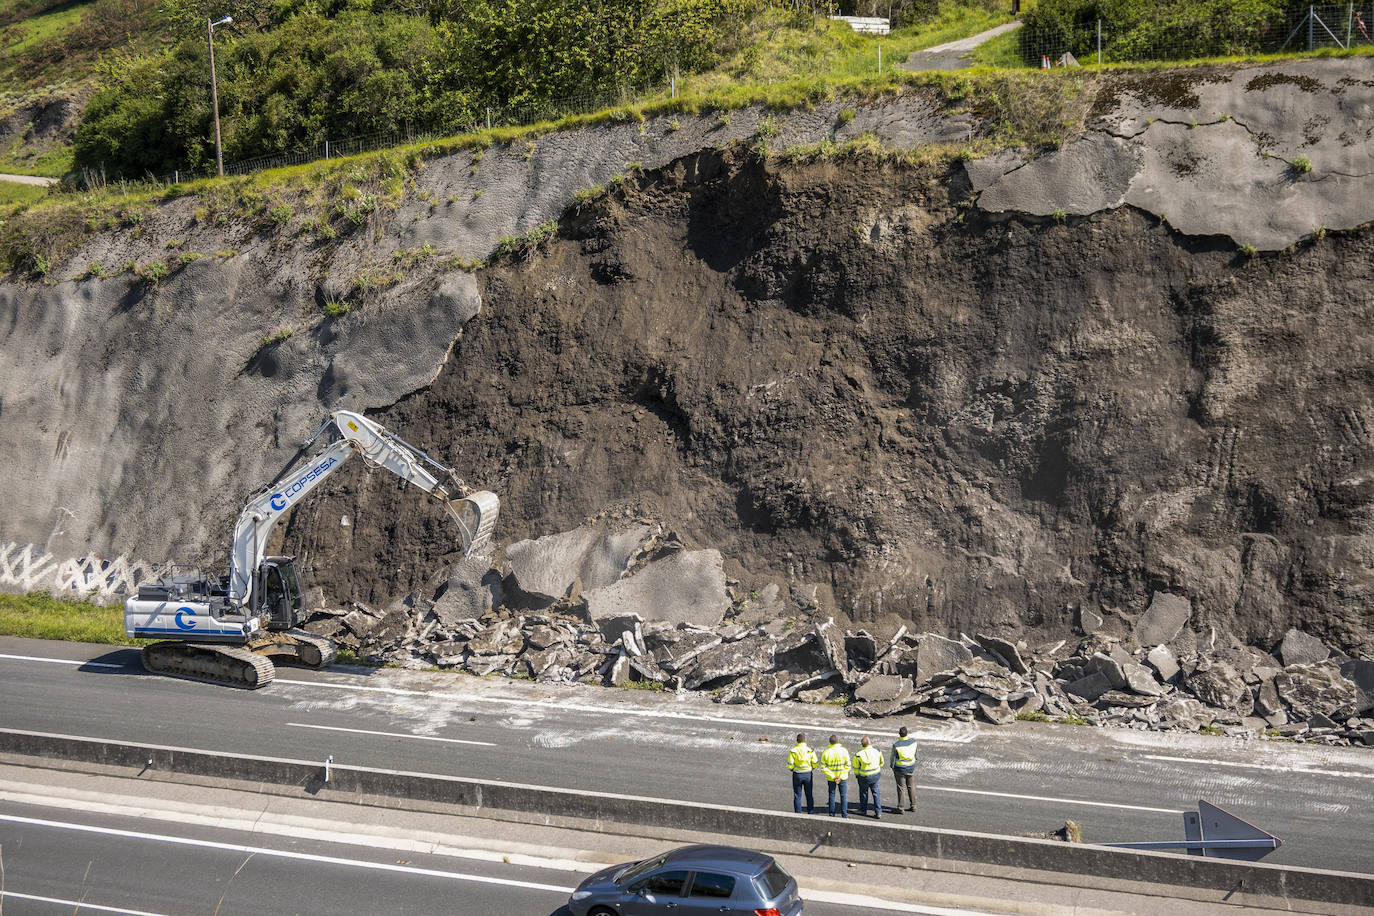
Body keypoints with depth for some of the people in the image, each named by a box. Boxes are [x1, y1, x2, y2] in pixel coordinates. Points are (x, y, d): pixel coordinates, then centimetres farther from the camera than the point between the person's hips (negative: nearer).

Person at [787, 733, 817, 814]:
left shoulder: (793, 751, -11)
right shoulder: (810, 751, -8)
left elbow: (790, 765, -11)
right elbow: (815, 764, -7)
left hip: (797, 774, -1)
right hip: (808, 775, 1)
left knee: (797, 796, 10)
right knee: (809, 795, 14)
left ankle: (798, 813, 11)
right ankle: (811, 812, 17)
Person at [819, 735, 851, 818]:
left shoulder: (825, 752, -11)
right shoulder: (843, 751, -14)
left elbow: (823, 767, -12)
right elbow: (847, 766, -14)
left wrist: (833, 777, -11)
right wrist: (841, 777, -12)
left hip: (831, 779, 1)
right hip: (843, 778, -1)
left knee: (831, 795, 14)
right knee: (843, 796, 10)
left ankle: (831, 815, 18)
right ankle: (844, 815, 10)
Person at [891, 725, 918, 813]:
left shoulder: (896, 745, -23)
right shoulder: (913, 741, -9)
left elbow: (893, 758, -14)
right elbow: (915, 754, 5)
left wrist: (892, 770, 0)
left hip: (900, 769, -4)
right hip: (911, 768, 4)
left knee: (901, 788, 6)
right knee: (910, 786, 18)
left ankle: (900, 808, 12)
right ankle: (913, 806, 26)